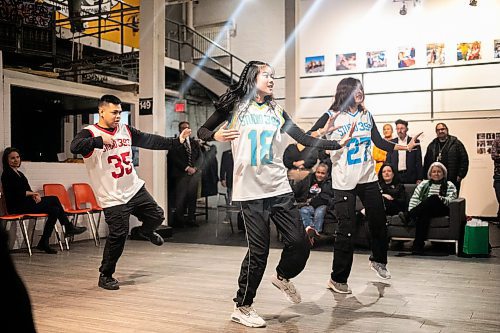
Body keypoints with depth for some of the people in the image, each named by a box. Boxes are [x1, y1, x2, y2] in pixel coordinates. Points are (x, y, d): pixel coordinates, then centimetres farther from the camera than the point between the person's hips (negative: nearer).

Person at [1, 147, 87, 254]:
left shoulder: (18, 173, 19)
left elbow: (26, 191, 15)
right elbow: (16, 193, -17)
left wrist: (34, 195, -6)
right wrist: (33, 193, -4)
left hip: (26, 203, 9)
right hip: (17, 207, -9)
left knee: (55, 210, -8)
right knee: (54, 199, -17)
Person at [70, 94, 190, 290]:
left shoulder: (126, 130, 7)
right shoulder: (90, 133, -12)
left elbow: (150, 141, 9)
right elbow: (75, 147, -32)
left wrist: (176, 141, 5)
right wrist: (100, 139, -38)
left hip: (135, 188, 6)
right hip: (113, 198, -6)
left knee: (156, 216, 10)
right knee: (118, 235, -7)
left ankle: (146, 232, 47)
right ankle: (105, 276, 13)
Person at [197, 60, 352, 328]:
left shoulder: (276, 110, 13)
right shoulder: (234, 106, 3)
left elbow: (304, 139, 9)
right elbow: (202, 131, 7)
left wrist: (337, 144, -1)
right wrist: (217, 136, -15)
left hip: (280, 188, 4)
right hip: (250, 191, -4)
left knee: (299, 243, 2)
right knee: (258, 250, -4)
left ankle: (282, 277, 35)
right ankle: (242, 307, 16)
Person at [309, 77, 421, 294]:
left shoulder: (366, 115, 11)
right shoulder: (332, 116, -6)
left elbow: (380, 142, 15)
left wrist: (406, 146, 13)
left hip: (368, 178, 6)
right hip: (344, 182, -5)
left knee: (379, 221, 15)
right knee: (346, 230, -4)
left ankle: (378, 260, 42)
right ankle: (337, 279, 9)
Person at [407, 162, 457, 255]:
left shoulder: (449, 185, 19)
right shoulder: (424, 184, 27)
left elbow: (451, 200, 0)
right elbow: (414, 199, 16)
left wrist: (439, 198, -20)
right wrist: (411, 211, -3)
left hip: (440, 210, -2)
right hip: (425, 210, 2)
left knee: (433, 198, -34)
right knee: (424, 215, -37)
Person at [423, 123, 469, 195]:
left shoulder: (456, 143, 3)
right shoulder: (432, 145, 15)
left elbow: (464, 160, 0)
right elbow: (426, 162, 17)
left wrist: (460, 175, -6)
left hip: (452, 181, -3)